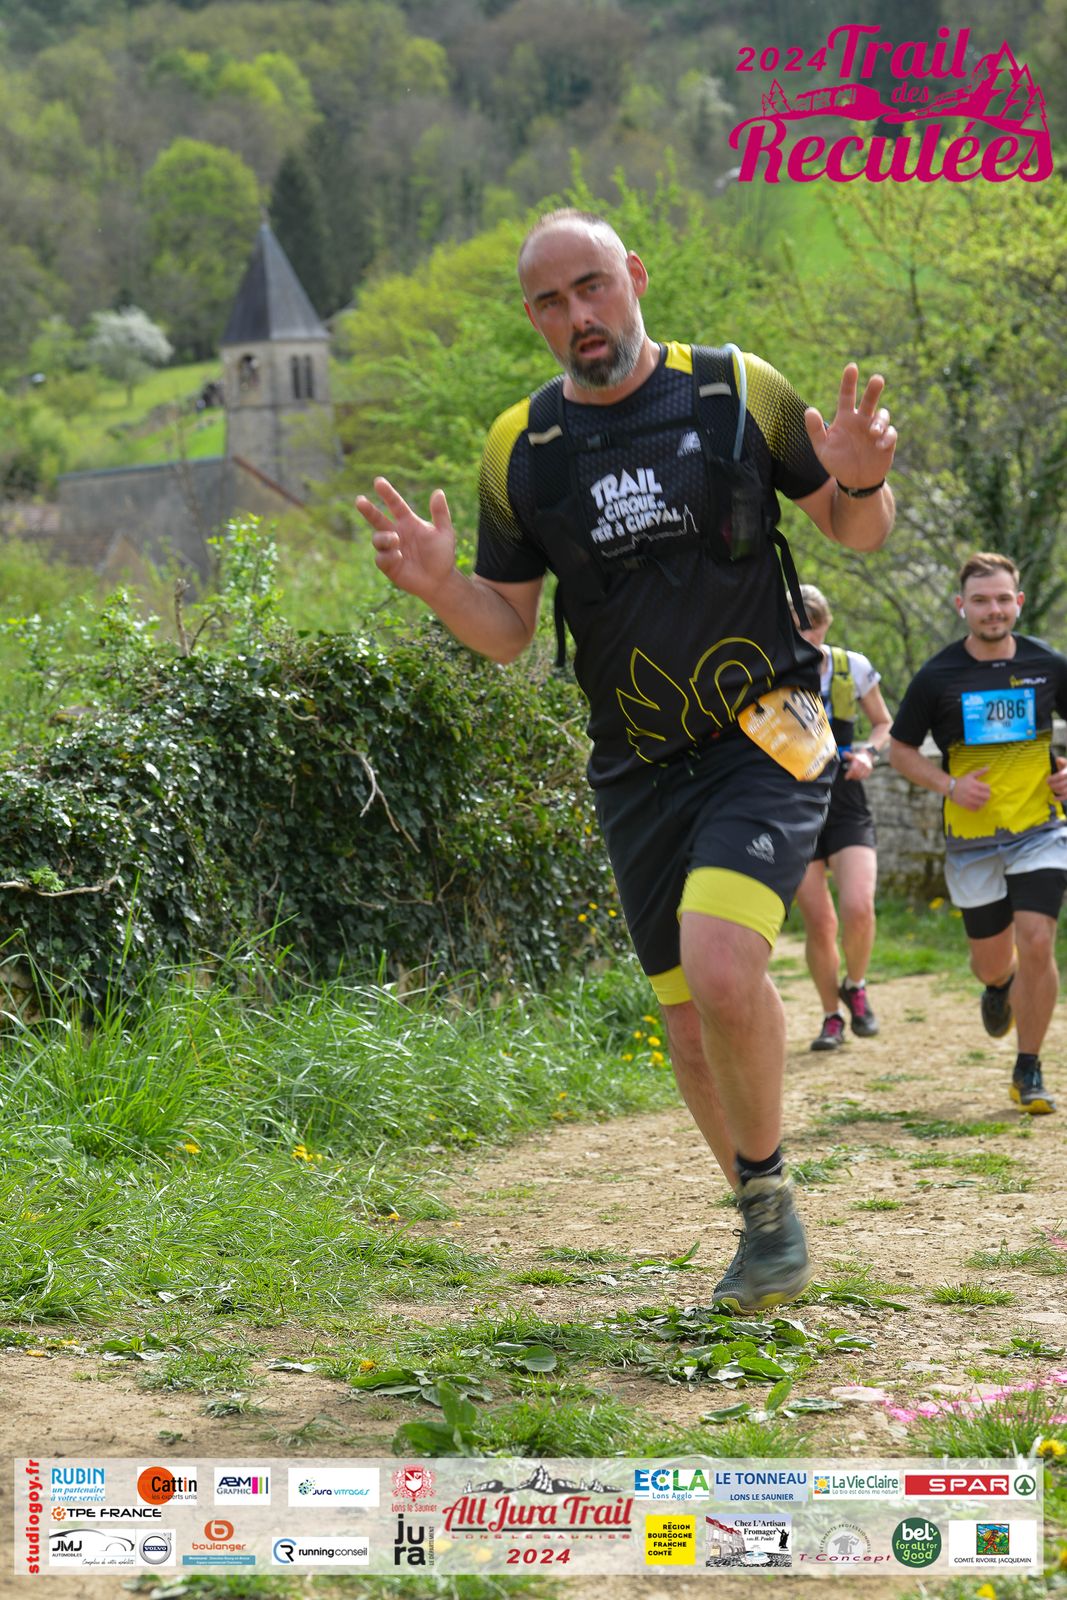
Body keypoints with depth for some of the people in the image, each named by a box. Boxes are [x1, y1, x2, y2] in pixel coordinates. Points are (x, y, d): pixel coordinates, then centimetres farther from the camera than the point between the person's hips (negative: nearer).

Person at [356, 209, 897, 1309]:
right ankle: (763, 1220, 27)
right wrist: (440, 587, -13)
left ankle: (770, 1183, 0)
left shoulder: (736, 391, -4)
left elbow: (854, 533, 6)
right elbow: (507, 631, 8)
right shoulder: (519, 448, 3)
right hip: (638, 769, 4)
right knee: (687, 1017, 6)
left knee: (722, 966, -24)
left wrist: (860, 482, -17)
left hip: (767, 738, -3)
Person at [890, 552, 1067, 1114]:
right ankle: (999, 985, 48)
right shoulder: (938, 676, -5)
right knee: (992, 962, 8)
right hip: (972, 840, 0)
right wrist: (950, 785, -11)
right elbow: (900, 748, 4)